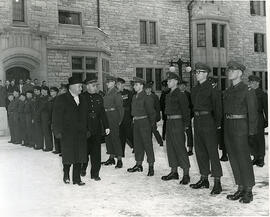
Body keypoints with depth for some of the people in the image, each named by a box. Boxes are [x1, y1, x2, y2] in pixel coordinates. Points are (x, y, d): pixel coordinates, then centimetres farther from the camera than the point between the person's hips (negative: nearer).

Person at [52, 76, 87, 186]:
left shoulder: (81, 99, 9)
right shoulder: (62, 99, -4)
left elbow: (84, 115, 12)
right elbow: (57, 116, -6)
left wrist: (86, 130, 7)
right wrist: (58, 131, -11)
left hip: (80, 133, 4)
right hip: (67, 133, -4)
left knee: (79, 156, 6)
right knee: (68, 156, 5)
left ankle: (77, 178, 17)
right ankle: (66, 175, 28)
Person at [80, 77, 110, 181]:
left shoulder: (99, 98, 10)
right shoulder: (81, 97, -3)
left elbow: (102, 113, 13)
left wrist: (106, 126, 8)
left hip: (97, 129, 3)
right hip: (85, 129, -3)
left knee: (96, 152, 4)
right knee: (85, 151, 6)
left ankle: (95, 173, 13)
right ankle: (83, 168, 32)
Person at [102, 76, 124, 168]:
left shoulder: (116, 93, -9)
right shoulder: (107, 93, 15)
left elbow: (120, 106, -10)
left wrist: (120, 119, -12)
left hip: (113, 115, -8)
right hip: (106, 115, 8)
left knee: (115, 137, -8)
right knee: (107, 137, 10)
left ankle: (119, 159, -3)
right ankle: (111, 158, 20)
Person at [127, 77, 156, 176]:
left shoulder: (146, 97, -10)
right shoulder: (134, 97, 13)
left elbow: (151, 111, -9)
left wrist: (152, 123, -9)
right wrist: (134, 118, 12)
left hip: (144, 122, -8)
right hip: (136, 122, 8)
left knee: (147, 144, -4)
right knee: (137, 143, 12)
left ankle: (151, 166, 3)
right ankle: (138, 165, 22)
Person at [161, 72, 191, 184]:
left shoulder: (180, 95, -8)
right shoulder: (168, 95, 15)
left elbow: (185, 110, -10)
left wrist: (186, 124, -13)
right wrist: (167, 120, 13)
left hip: (177, 122, -8)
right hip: (169, 122, 8)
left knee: (180, 147, -7)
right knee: (170, 147, 11)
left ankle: (186, 174, -1)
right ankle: (174, 172, 20)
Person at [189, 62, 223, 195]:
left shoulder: (211, 88, -7)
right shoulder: (195, 89, 13)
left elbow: (217, 106, -8)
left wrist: (217, 123, -9)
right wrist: (195, 117, 11)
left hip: (208, 121, -8)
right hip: (197, 121, 8)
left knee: (212, 151, -5)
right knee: (200, 151, 11)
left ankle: (217, 183, 0)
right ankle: (204, 179, 22)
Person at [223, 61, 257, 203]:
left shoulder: (247, 90, -6)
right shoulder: (228, 92, 15)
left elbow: (253, 112, -9)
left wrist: (252, 132, -13)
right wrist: (223, 127, 10)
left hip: (240, 127, -7)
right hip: (228, 127, 7)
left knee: (244, 159, -3)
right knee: (234, 159, 9)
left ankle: (249, 192, 7)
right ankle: (241, 189, 19)